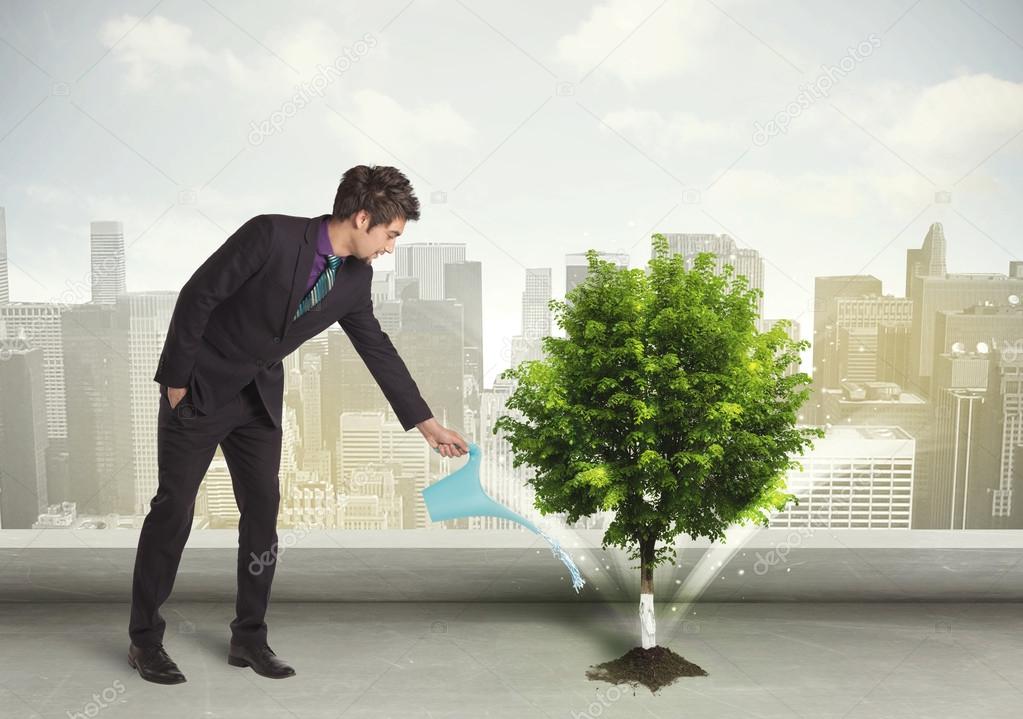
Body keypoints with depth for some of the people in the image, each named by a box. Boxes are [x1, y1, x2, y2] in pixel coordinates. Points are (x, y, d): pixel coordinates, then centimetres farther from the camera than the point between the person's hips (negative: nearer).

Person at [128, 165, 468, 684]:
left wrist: (428, 424, 4)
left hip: (260, 397, 6)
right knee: (174, 509, 2)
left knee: (262, 510, 5)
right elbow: (197, 296, -19)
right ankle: (145, 640, 18)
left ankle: (248, 637, 18)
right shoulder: (271, 236, -24)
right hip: (200, 387, -5)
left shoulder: (354, 278, -5)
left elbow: (377, 350, 3)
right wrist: (175, 379, -14)